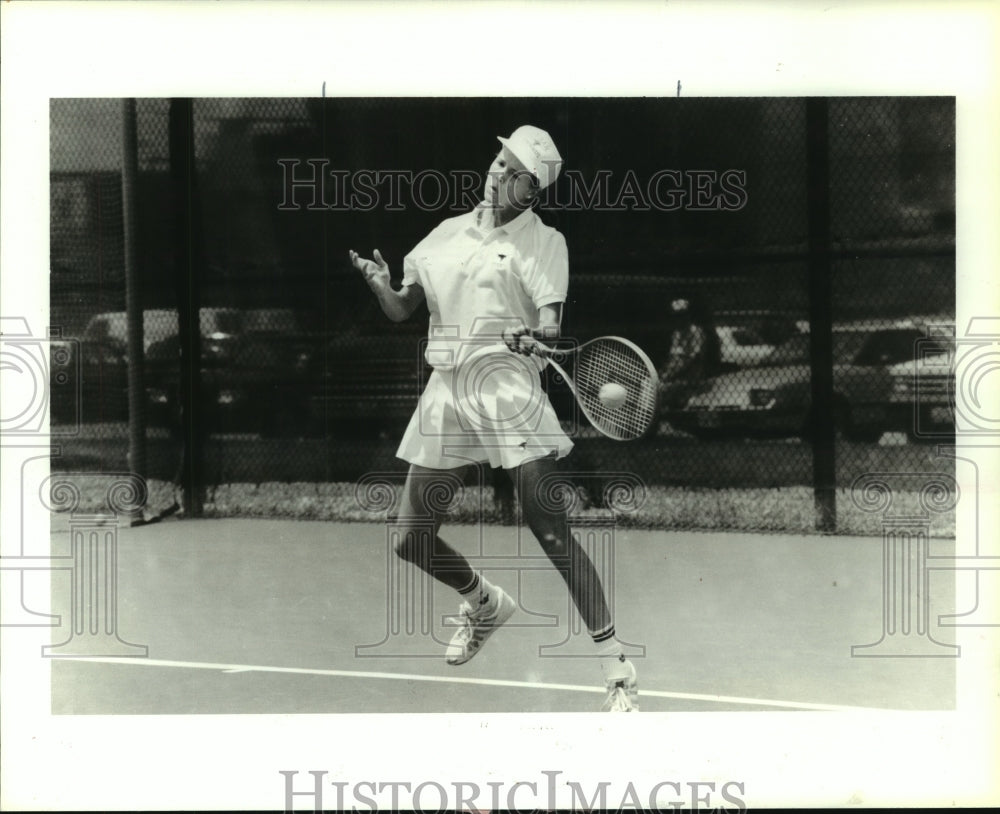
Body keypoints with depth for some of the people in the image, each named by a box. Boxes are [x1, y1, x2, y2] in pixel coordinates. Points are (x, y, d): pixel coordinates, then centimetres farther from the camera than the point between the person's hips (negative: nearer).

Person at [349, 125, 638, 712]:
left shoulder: (544, 242, 2)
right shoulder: (448, 232, 16)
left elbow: (551, 323, -9)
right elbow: (402, 310, 16)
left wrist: (536, 337, -33)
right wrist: (380, 283, -6)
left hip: (508, 385, -5)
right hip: (446, 389, 6)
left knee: (550, 531, -15)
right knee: (412, 538, 8)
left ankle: (618, 671, -7)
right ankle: (485, 604, 40)